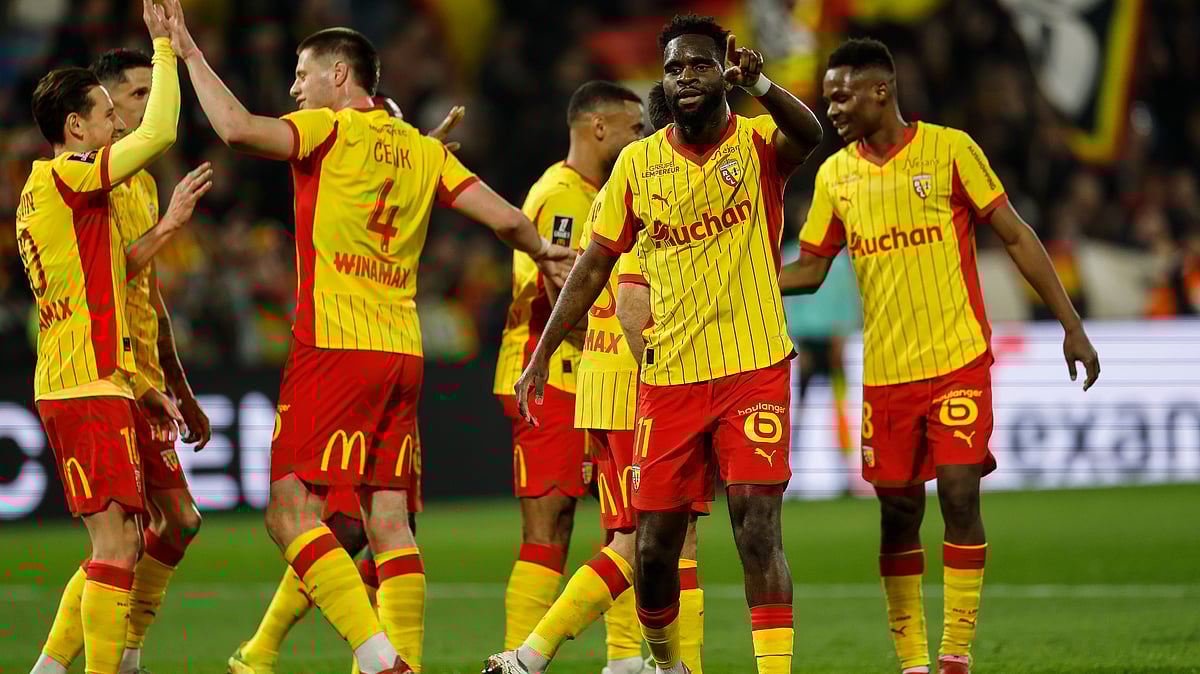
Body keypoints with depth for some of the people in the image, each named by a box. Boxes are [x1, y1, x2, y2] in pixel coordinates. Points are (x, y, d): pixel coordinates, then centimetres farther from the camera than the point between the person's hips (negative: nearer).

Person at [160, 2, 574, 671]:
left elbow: (238, 128, -20)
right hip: (403, 354, 7)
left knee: (291, 511, -8)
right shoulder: (421, 149, 15)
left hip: (334, 348, -7)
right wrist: (546, 252, 32)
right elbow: (506, 218, 11)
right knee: (390, 522, 6)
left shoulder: (330, 131, -3)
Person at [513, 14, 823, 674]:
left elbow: (808, 135, -28)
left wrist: (758, 83, -48)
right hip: (669, 375, 3)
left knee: (758, 530, -15)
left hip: (753, 370, -3)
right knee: (654, 545, 5)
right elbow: (595, 263, 11)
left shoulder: (757, 144, -3)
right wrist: (542, 354, 6)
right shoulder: (639, 162, 5)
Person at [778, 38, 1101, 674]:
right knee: (898, 508, 4)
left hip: (958, 359, -4)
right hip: (884, 372, 4)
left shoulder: (949, 149, -5)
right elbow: (807, 269, 12)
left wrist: (1071, 326, -4)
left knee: (959, 492, -12)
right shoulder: (835, 175, 6)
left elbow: (1016, 236, -1)